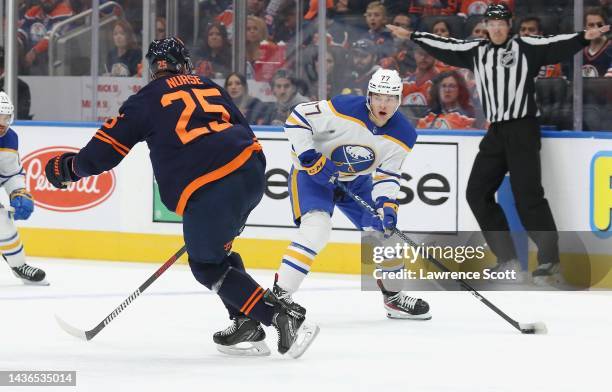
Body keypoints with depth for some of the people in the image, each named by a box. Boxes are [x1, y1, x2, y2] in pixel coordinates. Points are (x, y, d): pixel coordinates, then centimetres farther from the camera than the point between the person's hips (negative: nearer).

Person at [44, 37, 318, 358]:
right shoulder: (210, 88, 25)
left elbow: (104, 150, 11)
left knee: (207, 265, 11)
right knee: (215, 248, 27)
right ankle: (246, 323, 21)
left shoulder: (145, 101, 11)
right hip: (251, 171, 6)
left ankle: (280, 315, -3)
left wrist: (66, 167, 29)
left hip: (207, 191, -6)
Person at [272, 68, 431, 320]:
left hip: (357, 181, 6)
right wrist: (310, 158, -30)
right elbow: (297, 119, -23)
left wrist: (388, 205, -26)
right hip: (312, 173, -6)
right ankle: (279, 295, -25)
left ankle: (395, 298, 23)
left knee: (383, 230, 2)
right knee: (316, 229, -27)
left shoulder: (403, 136, -13)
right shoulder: (344, 110, -29)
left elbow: (387, 176, -8)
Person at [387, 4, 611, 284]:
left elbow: (555, 46, -16)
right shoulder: (475, 51, 12)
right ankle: (508, 260, 9)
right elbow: (444, 47, 22)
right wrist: (411, 35, 26)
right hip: (496, 133, 7)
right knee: (477, 193, 4)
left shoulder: (525, 47, -4)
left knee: (527, 196, -14)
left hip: (523, 130, -7)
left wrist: (584, 37, -32)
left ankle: (550, 263, -10)